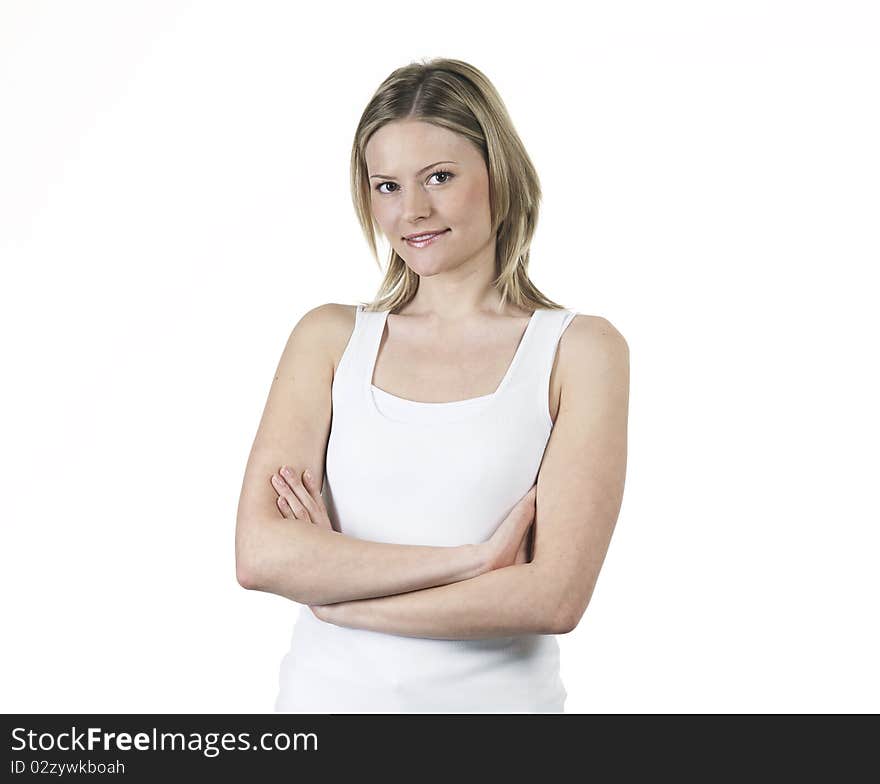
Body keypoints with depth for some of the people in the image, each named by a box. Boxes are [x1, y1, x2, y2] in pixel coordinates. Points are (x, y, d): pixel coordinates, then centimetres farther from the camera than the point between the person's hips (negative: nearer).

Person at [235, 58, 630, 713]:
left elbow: (556, 596, -16)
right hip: (328, 692, 2)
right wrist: (473, 559, -18)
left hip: (497, 695, -1)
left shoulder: (581, 350, -8)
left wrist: (332, 593, -13)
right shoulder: (330, 337, -2)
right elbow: (260, 554, -12)